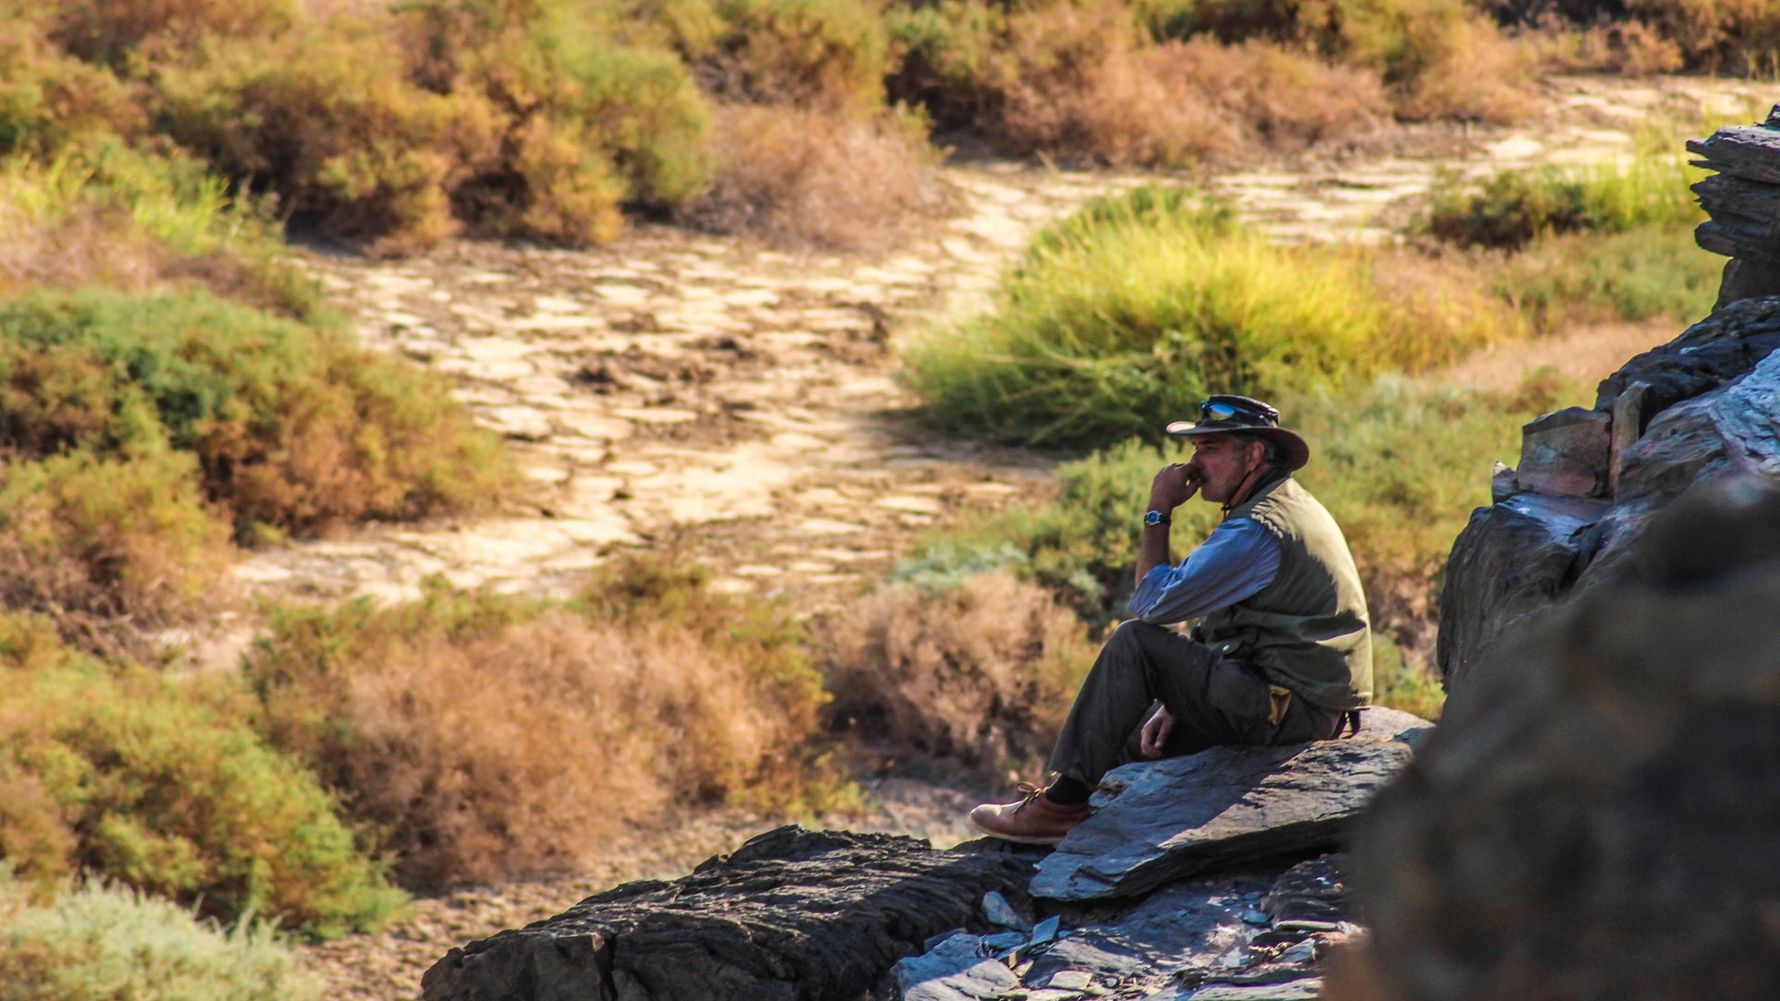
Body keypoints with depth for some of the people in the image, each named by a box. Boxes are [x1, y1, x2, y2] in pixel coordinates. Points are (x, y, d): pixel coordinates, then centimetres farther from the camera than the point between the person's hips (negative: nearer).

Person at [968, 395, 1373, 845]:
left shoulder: (1258, 530, -18)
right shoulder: (1291, 505, 17)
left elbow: (1153, 602, -17)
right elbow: (1215, 633, 19)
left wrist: (1158, 513, -6)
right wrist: (1176, 703, 11)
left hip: (1290, 704, -11)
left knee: (1134, 642, -11)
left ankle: (1064, 801, -7)